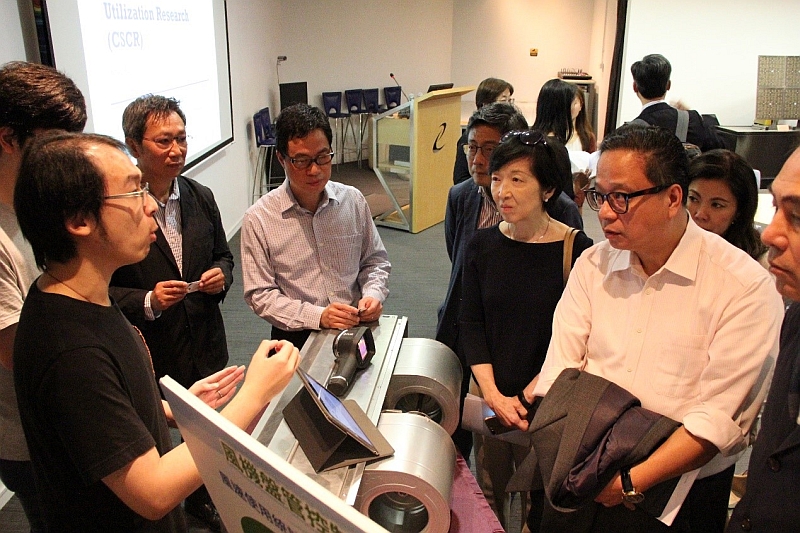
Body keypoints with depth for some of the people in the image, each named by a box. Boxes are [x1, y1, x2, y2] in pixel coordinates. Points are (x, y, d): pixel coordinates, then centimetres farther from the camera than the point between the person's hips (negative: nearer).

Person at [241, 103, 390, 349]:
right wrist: (317, 316, -17)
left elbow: (375, 261, 14)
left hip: (356, 329, 2)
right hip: (297, 337, -2)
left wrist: (373, 294, -6)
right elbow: (260, 295, -5)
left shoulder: (353, 201, 3)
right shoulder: (259, 219, -6)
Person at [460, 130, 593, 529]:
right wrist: (493, 394, -10)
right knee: (488, 491, 16)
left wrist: (527, 399, -14)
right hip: (489, 396, 3)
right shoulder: (482, 245, -2)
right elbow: (471, 325, -1)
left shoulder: (577, 251, -13)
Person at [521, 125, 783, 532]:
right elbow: (559, 370, -5)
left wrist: (632, 481, -23)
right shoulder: (592, 265, 1)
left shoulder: (745, 287, -13)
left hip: (676, 490, -3)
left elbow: (720, 417, -17)